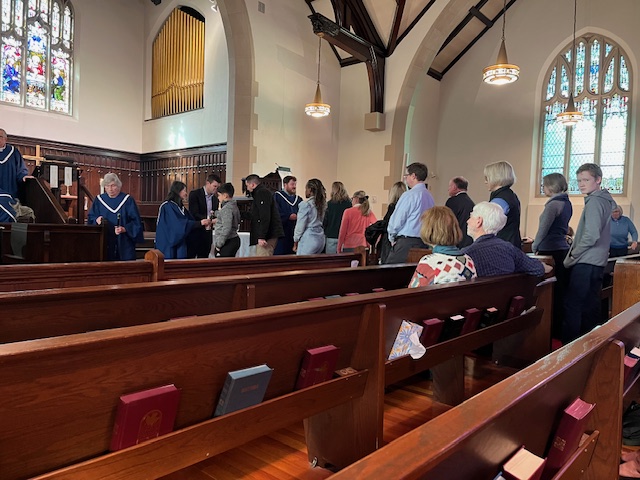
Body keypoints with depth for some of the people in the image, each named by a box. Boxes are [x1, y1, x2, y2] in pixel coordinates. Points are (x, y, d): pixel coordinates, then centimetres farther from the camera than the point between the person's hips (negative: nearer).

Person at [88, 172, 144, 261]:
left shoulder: (128, 200, 0)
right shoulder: (99, 200, 10)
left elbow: (136, 222, -3)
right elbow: (90, 218, 12)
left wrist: (125, 229, -18)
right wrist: (96, 220, -9)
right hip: (104, 243, 2)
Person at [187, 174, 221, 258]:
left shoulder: (215, 198, 10)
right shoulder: (194, 194, -8)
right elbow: (194, 214, -18)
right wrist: (210, 220, -28)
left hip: (207, 235, 6)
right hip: (195, 233, -6)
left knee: (203, 259, 8)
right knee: (189, 258, 0)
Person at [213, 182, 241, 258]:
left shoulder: (227, 208, -16)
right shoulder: (234, 206, 13)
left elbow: (226, 229, -22)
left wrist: (219, 244, -16)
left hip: (227, 243, -10)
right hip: (234, 240, 10)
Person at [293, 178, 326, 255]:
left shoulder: (306, 204, -10)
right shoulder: (322, 204, 9)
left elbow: (300, 225, -7)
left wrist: (295, 243, 0)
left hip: (308, 239, -7)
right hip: (320, 238, 7)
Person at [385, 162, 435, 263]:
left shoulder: (410, 195, -12)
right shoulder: (429, 196, 11)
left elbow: (396, 221, -10)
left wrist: (392, 238, 6)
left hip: (406, 242, -8)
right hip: (424, 242, 8)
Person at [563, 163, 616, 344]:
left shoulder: (594, 201, -13)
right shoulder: (605, 200, 16)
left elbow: (591, 236, -21)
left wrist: (571, 256, -10)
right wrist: (575, 242, 19)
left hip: (586, 263, -10)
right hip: (597, 262, 10)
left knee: (572, 305, -7)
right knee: (590, 306, 14)